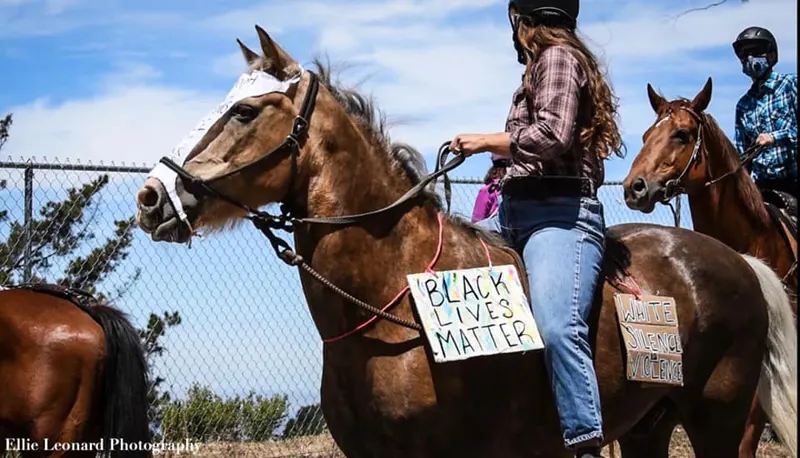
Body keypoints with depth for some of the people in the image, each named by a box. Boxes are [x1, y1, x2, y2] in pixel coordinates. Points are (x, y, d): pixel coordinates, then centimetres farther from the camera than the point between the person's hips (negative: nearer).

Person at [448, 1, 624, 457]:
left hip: (559, 213, -11)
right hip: (517, 212, 11)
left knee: (557, 327, -30)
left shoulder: (557, 57, -3)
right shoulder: (553, 62, 26)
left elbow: (553, 135, -18)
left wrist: (486, 142, -8)